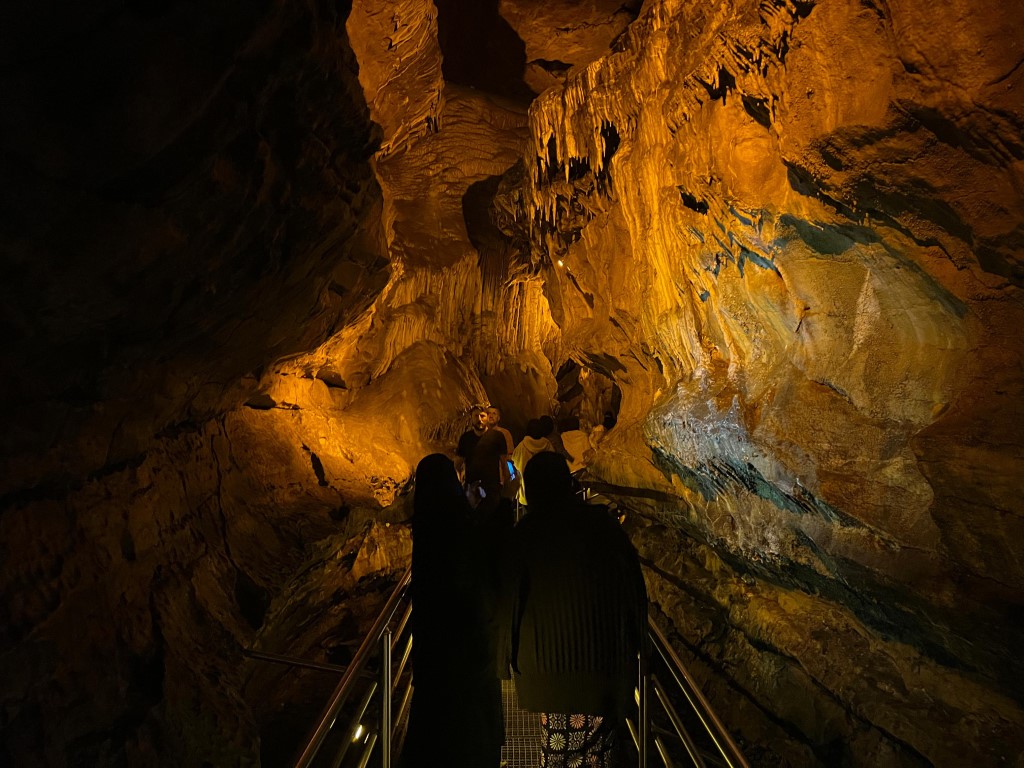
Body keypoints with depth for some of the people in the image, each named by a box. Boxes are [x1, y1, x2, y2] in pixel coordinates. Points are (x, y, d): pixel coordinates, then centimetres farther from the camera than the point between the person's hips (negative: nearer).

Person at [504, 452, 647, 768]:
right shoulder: (606, 525, -3)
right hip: (609, 664, 3)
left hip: (552, 662, -3)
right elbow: (636, 592, 3)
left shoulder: (527, 533, -12)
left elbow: (511, 600, -6)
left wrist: (511, 655, 8)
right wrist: (632, 647, 15)